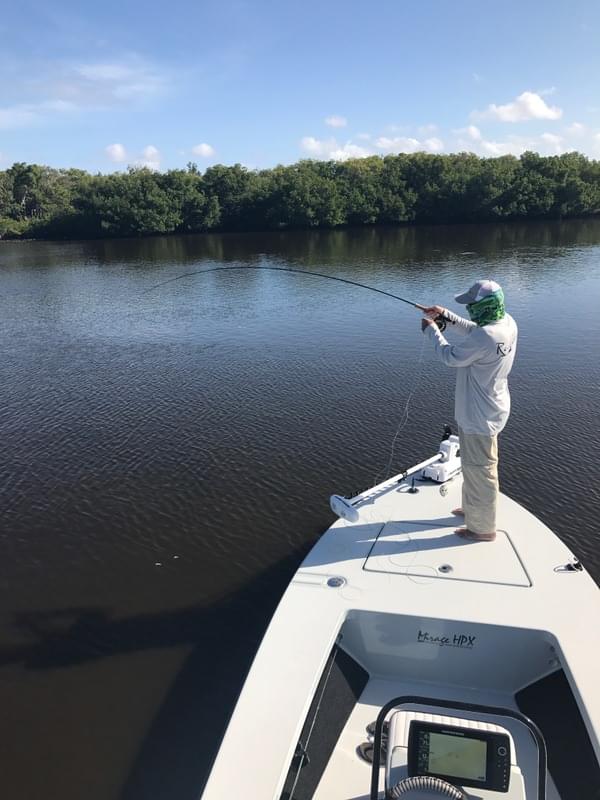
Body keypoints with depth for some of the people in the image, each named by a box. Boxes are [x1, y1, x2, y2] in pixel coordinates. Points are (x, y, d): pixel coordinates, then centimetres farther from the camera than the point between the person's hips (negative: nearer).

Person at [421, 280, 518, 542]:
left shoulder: (485, 337, -32)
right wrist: (446, 315, 9)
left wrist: (432, 329, -4)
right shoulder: (507, 322, -4)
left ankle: (482, 528, 25)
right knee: (474, 464, 26)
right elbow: (473, 330, 14)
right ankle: (473, 508, 46)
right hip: (489, 409, 10)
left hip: (479, 417, -10)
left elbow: (450, 356, -18)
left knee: (480, 470, 7)